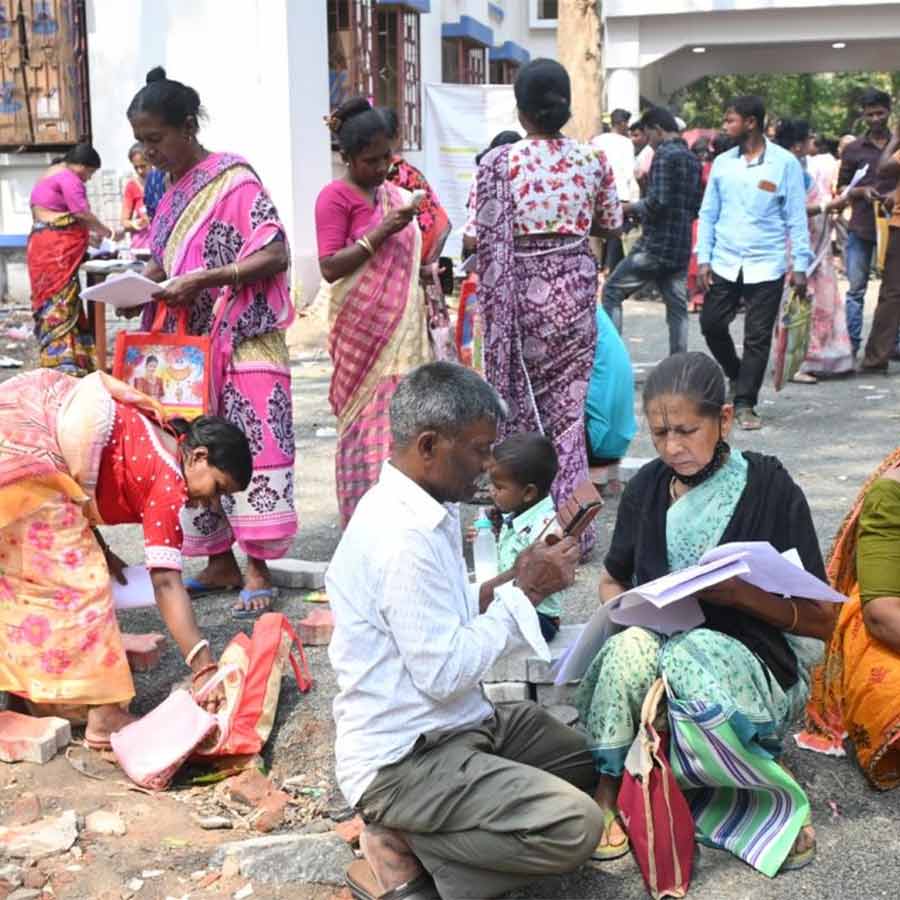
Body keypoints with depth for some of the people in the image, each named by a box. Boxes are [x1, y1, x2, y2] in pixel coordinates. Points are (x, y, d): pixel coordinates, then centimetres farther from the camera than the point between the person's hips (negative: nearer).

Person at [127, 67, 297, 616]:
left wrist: (203, 280, -22)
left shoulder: (234, 179, -9)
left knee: (250, 445, -6)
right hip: (190, 343, 8)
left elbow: (276, 255, -16)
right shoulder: (173, 191, 13)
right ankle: (220, 562, 16)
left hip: (243, 340, -8)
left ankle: (257, 568, 0)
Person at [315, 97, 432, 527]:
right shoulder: (335, 197, -6)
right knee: (367, 422, -5)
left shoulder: (395, 193, 15)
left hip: (403, 327, 7)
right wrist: (381, 232, -19)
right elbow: (329, 267, -14)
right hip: (362, 327, -6)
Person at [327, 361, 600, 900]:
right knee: (576, 826, -20)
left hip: (452, 726, 10)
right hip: (405, 759, -10)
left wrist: (514, 584, 0)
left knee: (589, 757, 18)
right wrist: (525, 593, -14)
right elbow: (444, 673, -24)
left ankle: (412, 834, 9)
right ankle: (407, 854, -5)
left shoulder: (415, 509, 7)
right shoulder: (403, 536, -24)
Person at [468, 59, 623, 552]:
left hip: (520, 291, -2)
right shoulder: (592, 159, -1)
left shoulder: (500, 162, -10)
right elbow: (610, 226, 11)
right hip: (574, 287, 3)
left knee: (520, 403, 11)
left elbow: (482, 238, -10)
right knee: (566, 406, 12)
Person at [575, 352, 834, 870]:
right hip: (658, 643, 3)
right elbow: (612, 580, 17)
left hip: (755, 661, -3)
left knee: (689, 654, -37)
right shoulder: (648, 488, 3)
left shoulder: (772, 490, -7)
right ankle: (608, 790, -19)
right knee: (630, 647, -32)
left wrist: (740, 593, -22)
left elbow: (822, 621, -6)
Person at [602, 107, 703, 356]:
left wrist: (629, 208, -4)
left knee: (612, 292, 2)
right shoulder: (692, 159, 15)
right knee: (677, 308, 8)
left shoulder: (664, 155, -10)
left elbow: (658, 201, -19)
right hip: (681, 249, 8)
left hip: (654, 246, -8)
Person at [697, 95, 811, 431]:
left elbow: (796, 218, -1)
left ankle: (745, 404, 9)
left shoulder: (785, 163, -3)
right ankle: (736, 375, 29)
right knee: (711, 324, 3)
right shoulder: (722, 163, 7)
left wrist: (800, 265, -5)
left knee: (758, 338, 0)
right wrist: (703, 259, 3)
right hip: (724, 263, 3)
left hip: (766, 265, -3)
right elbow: (708, 213, 10)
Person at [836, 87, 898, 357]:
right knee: (855, 290, 3)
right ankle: (852, 345, 9)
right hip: (860, 228, 0)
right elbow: (841, 188, 10)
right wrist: (861, 191, -10)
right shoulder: (853, 149, 7)